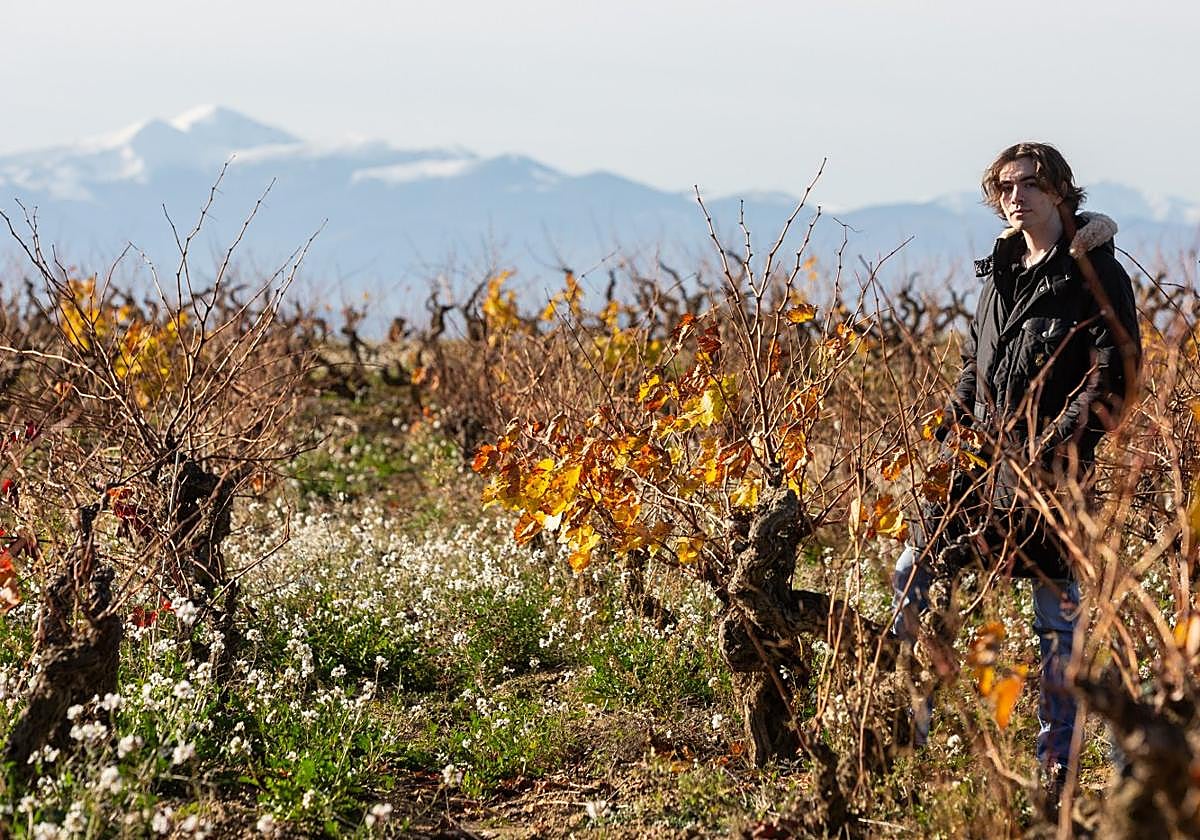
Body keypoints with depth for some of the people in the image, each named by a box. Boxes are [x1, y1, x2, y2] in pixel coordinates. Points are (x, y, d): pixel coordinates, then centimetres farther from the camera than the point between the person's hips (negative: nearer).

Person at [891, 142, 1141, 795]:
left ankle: (1055, 767, 10)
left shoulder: (1095, 274, -6)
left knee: (1058, 613, 1)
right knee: (913, 572, 4)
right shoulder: (1001, 273, 15)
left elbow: (1115, 377, -12)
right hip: (982, 457, 7)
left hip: (1051, 469, -7)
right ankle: (908, 735, 15)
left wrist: (1058, 447, -19)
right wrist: (954, 429, 11)